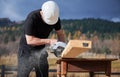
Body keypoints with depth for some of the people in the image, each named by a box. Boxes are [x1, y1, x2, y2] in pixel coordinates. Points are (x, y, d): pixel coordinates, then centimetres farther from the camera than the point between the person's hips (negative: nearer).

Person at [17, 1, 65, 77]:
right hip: (27, 50, -4)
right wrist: (49, 41, -31)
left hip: (40, 50, 5)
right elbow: (30, 40, -28)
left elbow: (60, 34, 2)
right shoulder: (32, 18, -27)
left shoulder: (55, 18, -11)